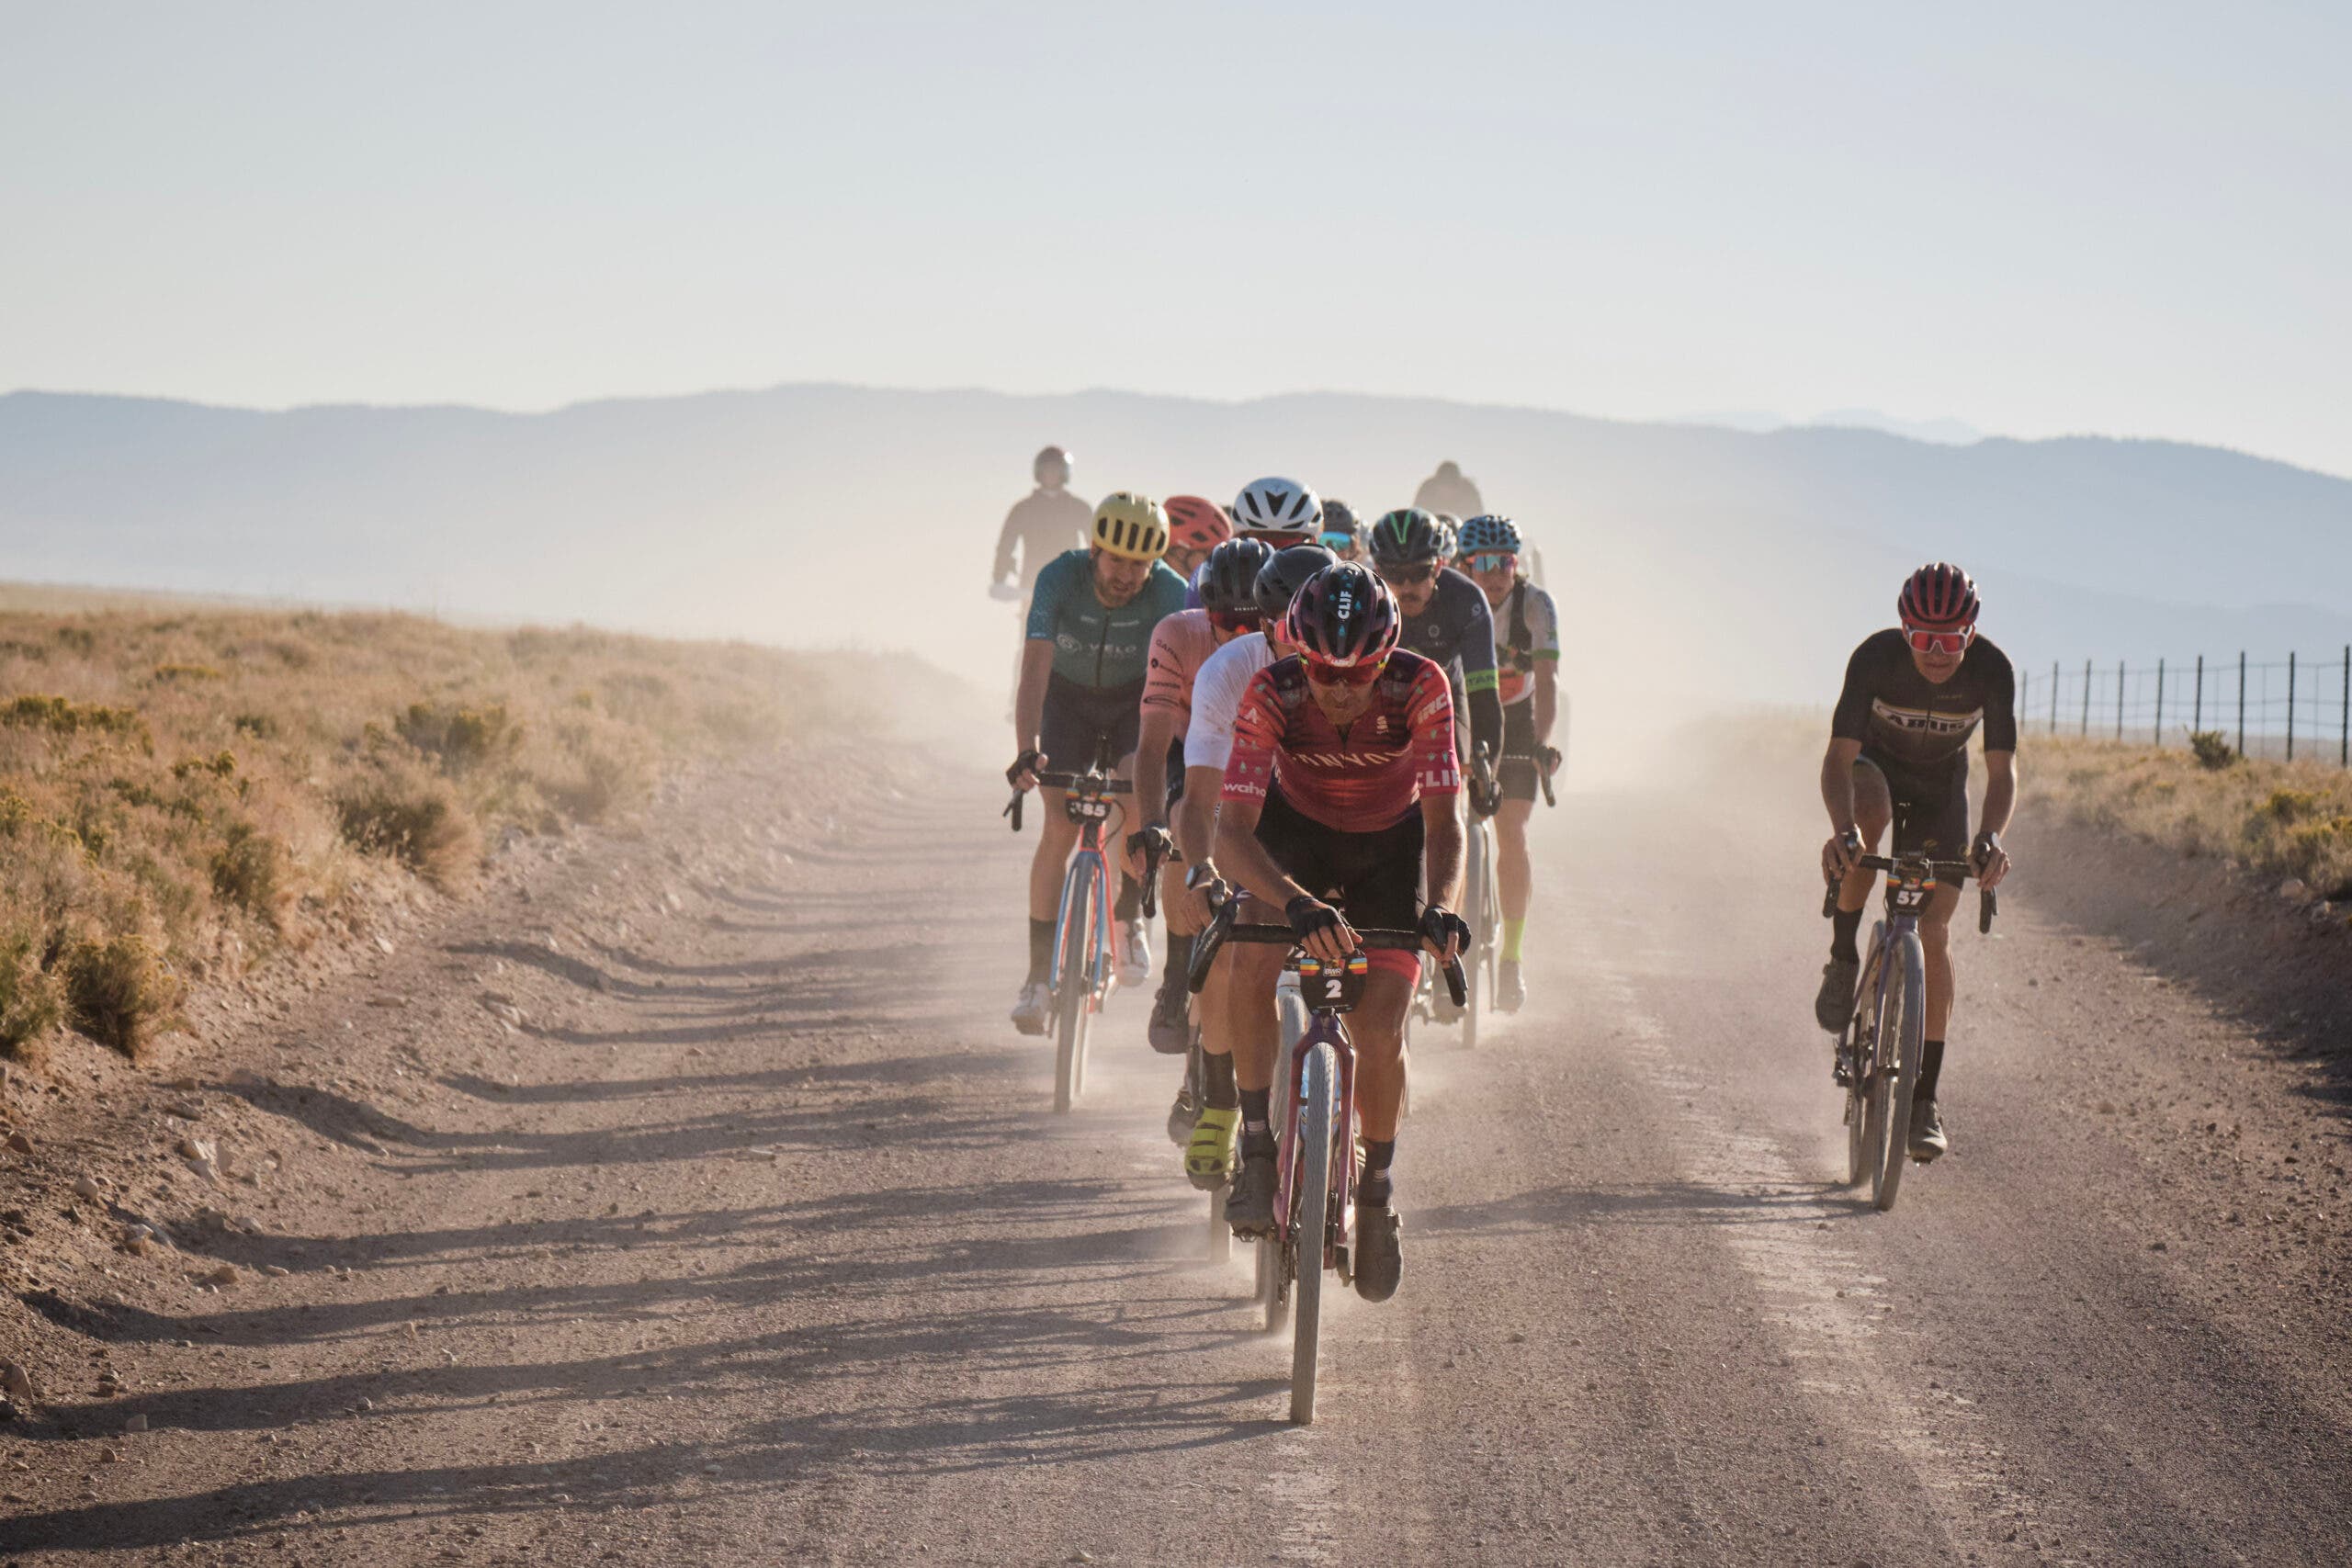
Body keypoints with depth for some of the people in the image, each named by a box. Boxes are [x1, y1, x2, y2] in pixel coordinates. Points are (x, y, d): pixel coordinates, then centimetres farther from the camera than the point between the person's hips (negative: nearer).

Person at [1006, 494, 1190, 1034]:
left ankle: (1128, 919, -4)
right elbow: (1035, 670, -36)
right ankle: (1039, 975, -6)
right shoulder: (1059, 579, -29)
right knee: (1057, 828, -14)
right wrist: (1026, 751, -50)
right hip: (1069, 697, 0)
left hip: (1136, 700, 0)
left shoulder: (1170, 593, -27)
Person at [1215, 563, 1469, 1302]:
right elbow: (1234, 833, -37)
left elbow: (1443, 818, -30)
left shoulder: (1420, 688, -31)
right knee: (1252, 965, -29)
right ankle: (1257, 1146, -11)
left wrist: (1439, 907, -50)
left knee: (1380, 1031, -12)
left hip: (1389, 843, 0)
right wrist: (1296, 904, -56)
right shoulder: (1271, 694, -31)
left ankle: (1378, 1190, 14)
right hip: (1296, 832, 0)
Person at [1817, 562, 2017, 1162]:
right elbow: (1838, 756, -35)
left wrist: (1991, 837, -46)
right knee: (1869, 812, -39)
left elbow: (2002, 771, -27)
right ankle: (1842, 958, -20)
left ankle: (1924, 1099, -4)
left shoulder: (1992, 670, -28)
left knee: (1934, 932, -9)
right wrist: (1841, 829, -53)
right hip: (1876, 766, -1)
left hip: (1940, 787, 1)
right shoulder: (1876, 657, -32)